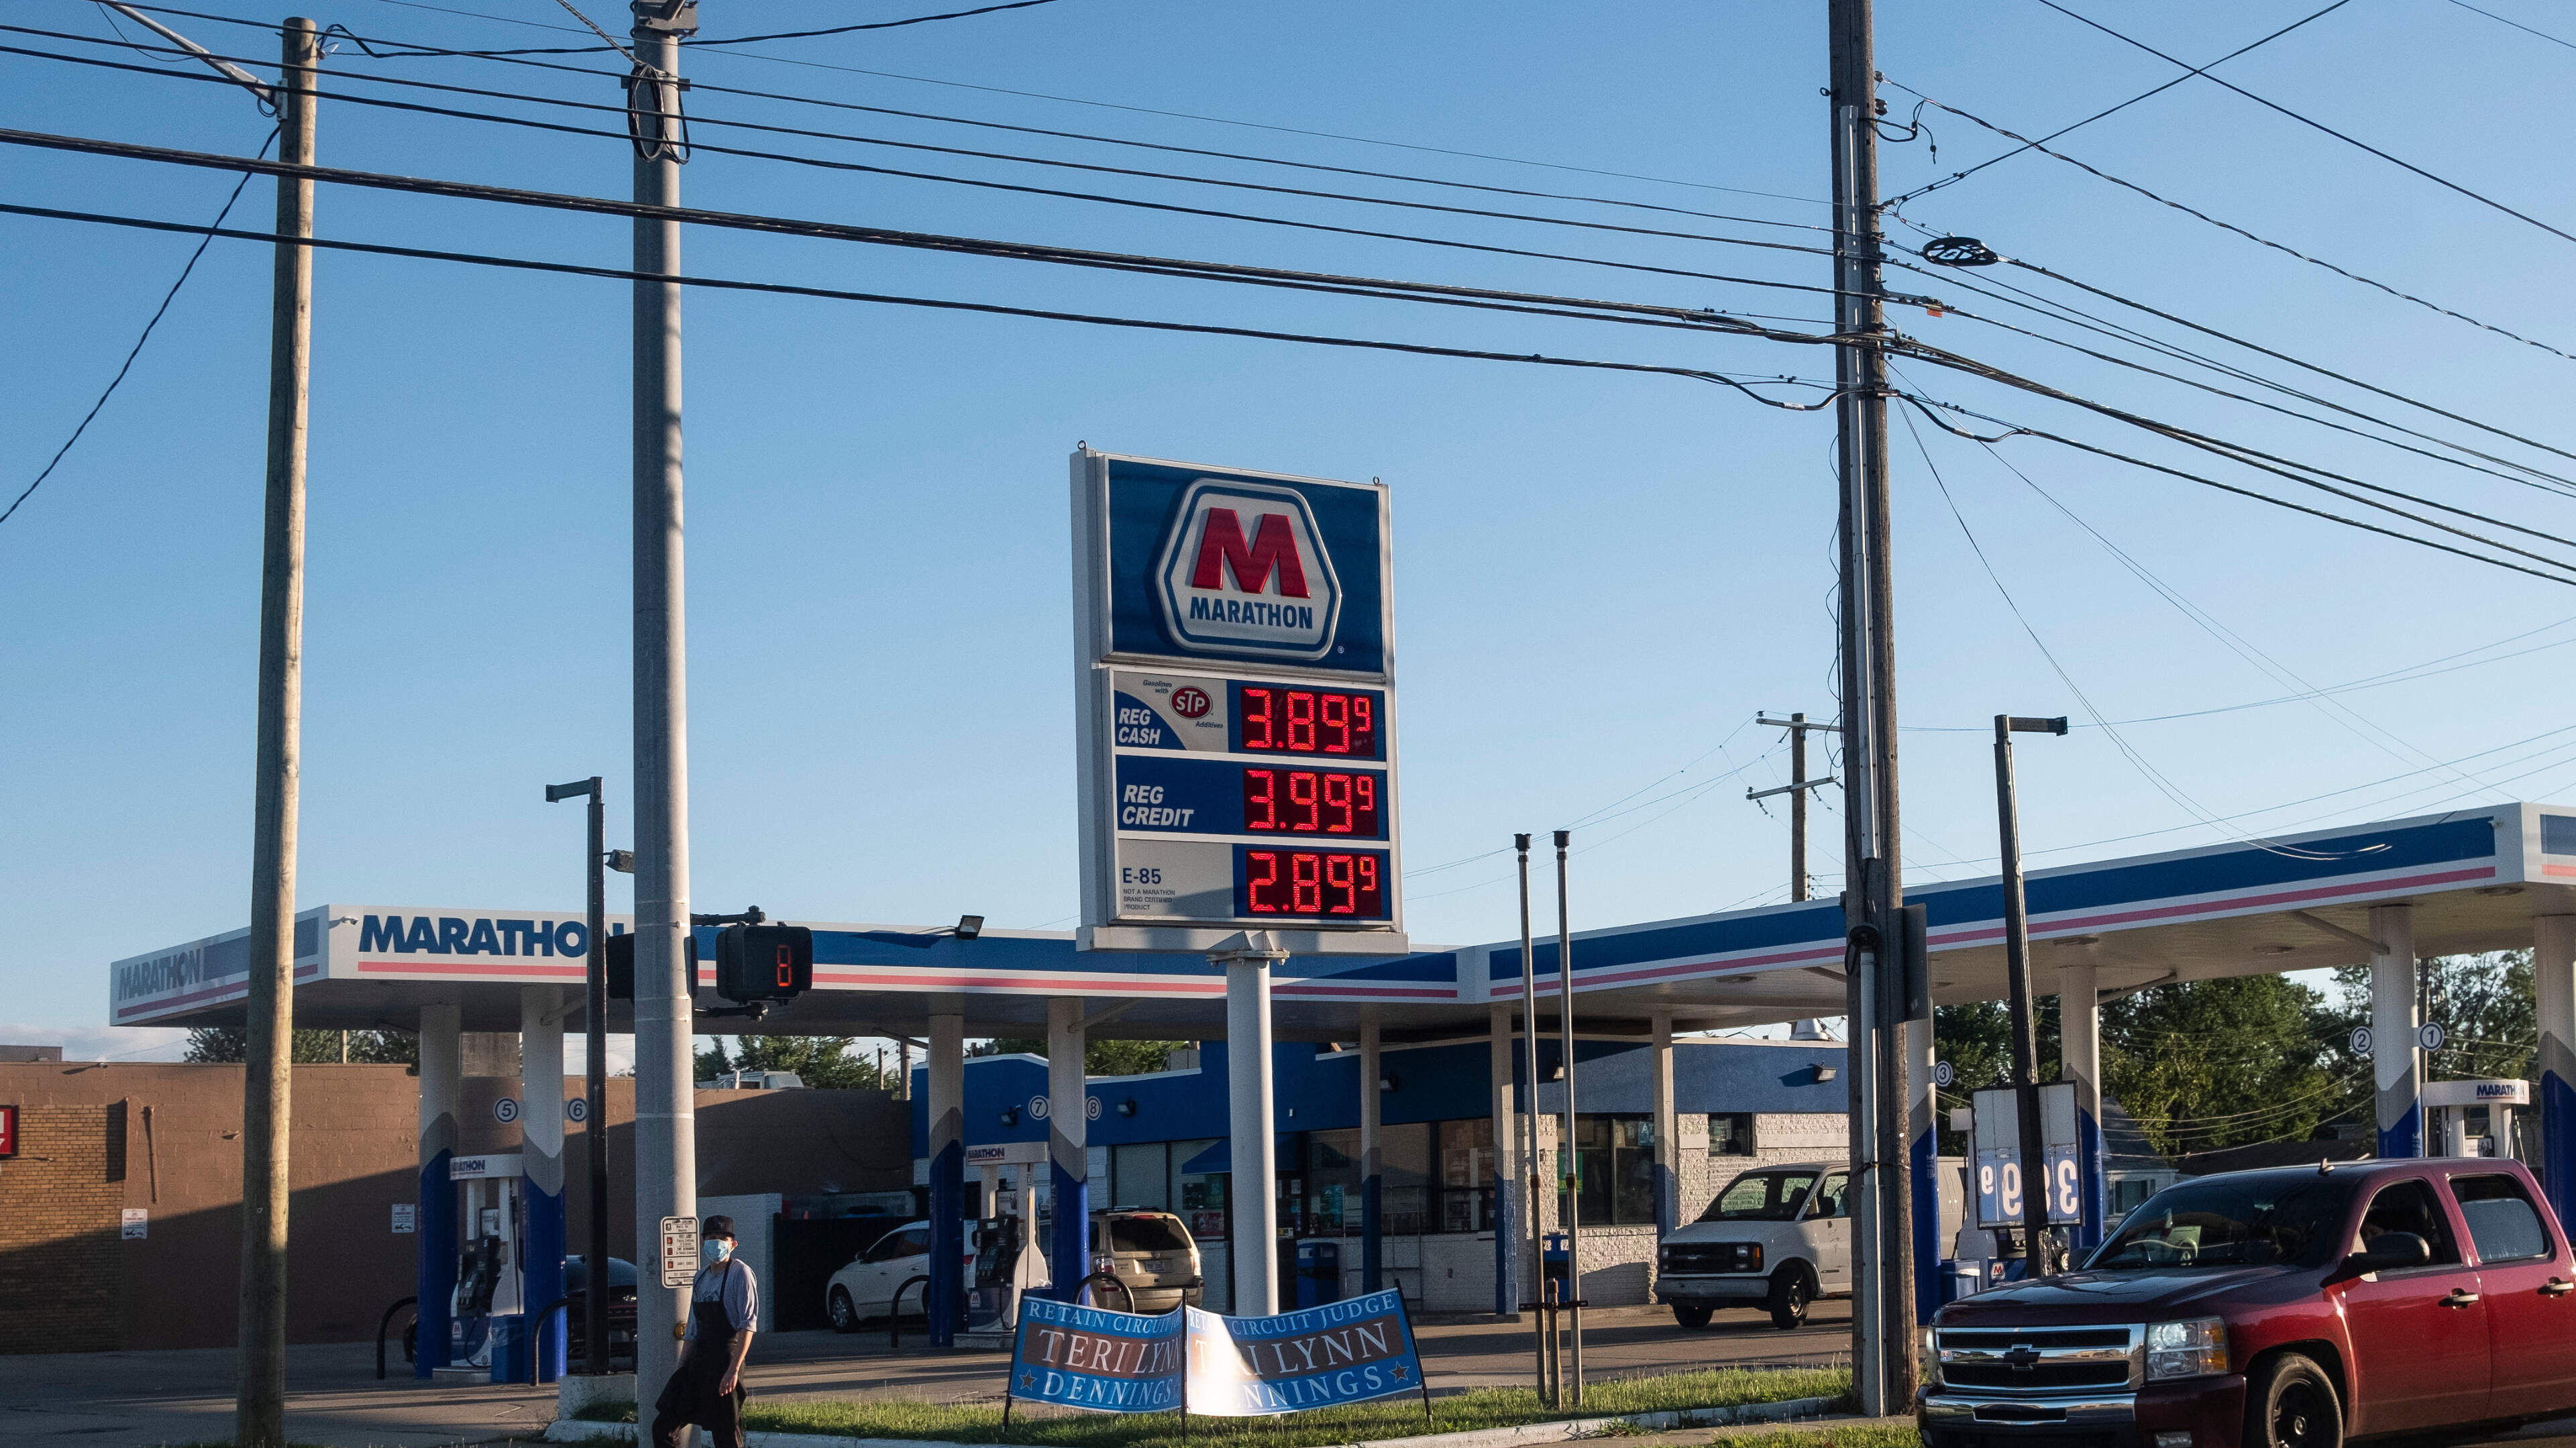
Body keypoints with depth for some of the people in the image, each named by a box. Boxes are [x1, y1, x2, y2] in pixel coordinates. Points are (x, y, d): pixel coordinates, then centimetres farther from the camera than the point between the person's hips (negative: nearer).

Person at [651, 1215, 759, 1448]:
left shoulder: (740, 1273, -8)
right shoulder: (701, 1276, 14)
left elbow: (748, 1325, -14)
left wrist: (734, 1370, -21)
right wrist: (680, 1372, 15)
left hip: (724, 1360, -8)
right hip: (698, 1362, 8)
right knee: (663, 1427, 5)